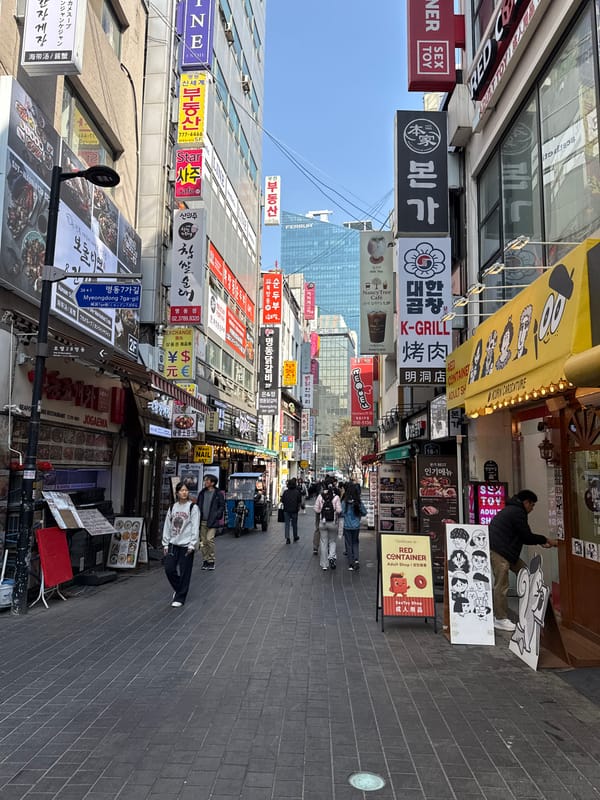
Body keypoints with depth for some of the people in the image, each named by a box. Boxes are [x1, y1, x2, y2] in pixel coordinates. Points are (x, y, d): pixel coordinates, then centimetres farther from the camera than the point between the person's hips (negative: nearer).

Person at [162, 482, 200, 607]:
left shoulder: (193, 507, -5)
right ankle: (178, 589, 28)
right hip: (173, 543, 4)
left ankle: (180, 598, 15)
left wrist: (192, 545, -13)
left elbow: (195, 527, -8)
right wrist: (165, 543, 8)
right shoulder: (172, 507, 7)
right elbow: (167, 526, 11)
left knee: (184, 572, 1)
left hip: (186, 545, -4)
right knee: (169, 569, 1)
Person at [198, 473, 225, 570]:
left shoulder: (218, 494, 0)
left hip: (212, 522, -5)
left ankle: (211, 560, -2)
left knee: (210, 539, -15)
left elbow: (222, 507, 3)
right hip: (202, 521, 5)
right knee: (203, 541, 6)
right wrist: (198, 517, 7)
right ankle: (205, 560, 16)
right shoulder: (202, 493, 13)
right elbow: (198, 505, 20)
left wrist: (216, 515, -10)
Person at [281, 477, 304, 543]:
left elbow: (282, 500, 2)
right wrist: (298, 507, 11)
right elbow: (299, 502, -5)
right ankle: (295, 537, 28)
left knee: (287, 524, 3)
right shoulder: (297, 492, -8)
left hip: (286, 510, 0)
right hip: (294, 511, 0)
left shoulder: (285, 492, -4)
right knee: (294, 524, 14)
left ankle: (287, 538, -8)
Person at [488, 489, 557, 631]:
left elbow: (521, 536, 27)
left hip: (503, 549, 11)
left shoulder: (511, 509, 22)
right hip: (498, 551, -11)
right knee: (501, 585, -6)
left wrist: (540, 542, 23)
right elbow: (527, 536, -11)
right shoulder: (518, 512, -11)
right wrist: (545, 539, 3)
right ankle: (500, 619, 0)